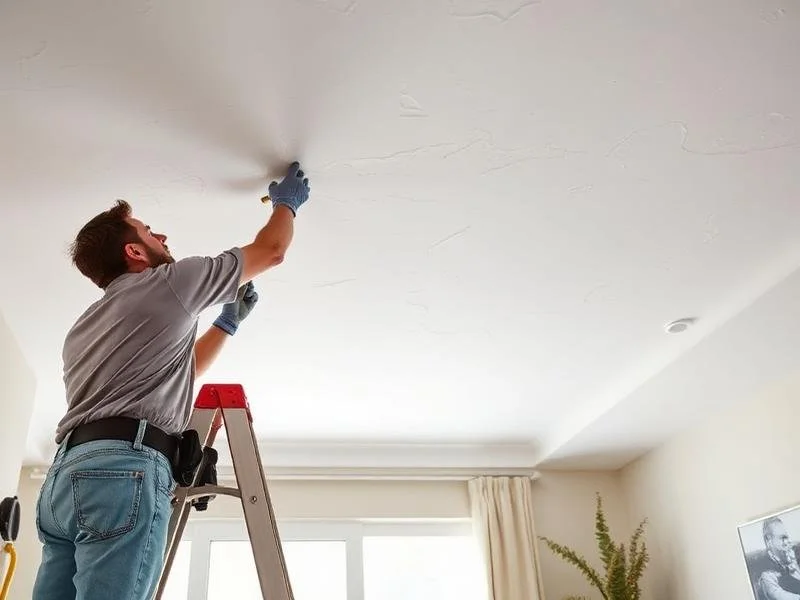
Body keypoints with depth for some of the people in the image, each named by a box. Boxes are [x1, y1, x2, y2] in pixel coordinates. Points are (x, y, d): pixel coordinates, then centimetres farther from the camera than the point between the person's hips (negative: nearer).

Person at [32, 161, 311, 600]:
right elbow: (272, 251, 15)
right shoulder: (169, 281, 8)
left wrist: (228, 322, 42)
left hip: (64, 474, 9)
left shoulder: (84, 326, 32)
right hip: (123, 469, -9)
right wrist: (286, 201, 34)